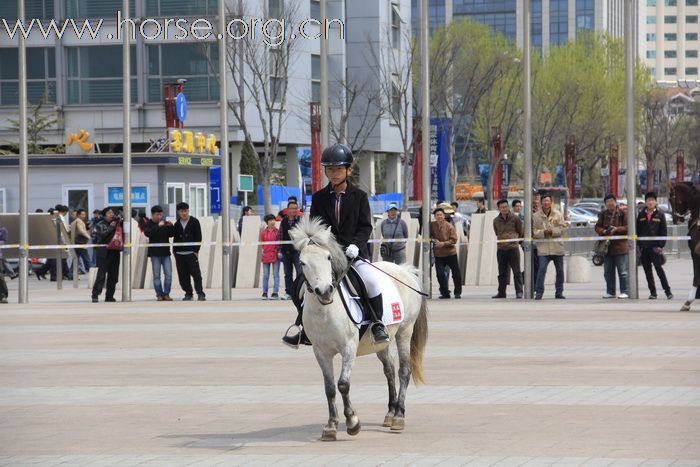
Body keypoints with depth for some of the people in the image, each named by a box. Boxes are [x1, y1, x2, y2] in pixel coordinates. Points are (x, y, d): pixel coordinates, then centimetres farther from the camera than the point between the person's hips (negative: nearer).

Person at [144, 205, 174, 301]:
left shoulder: (165, 223, 7)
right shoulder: (149, 224, -2)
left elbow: (171, 234, 9)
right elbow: (147, 233, -21)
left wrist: (171, 226, -8)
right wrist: (158, 226, -27)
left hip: (165, 252, 3)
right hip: (155, 253, -3)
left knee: (168, 274, -2)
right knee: (156, 275, 0)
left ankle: (166, 294, 5)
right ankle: (159, 294, 5)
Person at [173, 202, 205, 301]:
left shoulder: (194, 222, 2)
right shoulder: (177, 224, 12)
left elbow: (198, 237, -1)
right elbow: (175, 239, 17)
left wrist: (196, 250, -8)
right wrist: (175, 252, 8)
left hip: (191, 253, -4)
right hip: (179, 254, 4)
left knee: (196, 274, -8)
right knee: (183, 276, 4)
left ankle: (200, 293, -5)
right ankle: (188, 293, 13)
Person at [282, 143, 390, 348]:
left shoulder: (359, 196, 4)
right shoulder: (319, 198, 8)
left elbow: (365, 227, 0)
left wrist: (356, 244, -18)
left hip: (353, 252, -3)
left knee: (372, 281, -27)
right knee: (300, 284, -10)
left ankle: (377, 324, -10)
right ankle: (306, 330, 6)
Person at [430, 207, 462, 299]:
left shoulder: (449, 226, -8)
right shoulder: (432, 225, -1)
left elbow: (454, 240, -8)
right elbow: (429, 235, 11)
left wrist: (443, 243, -19)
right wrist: (433, 239, -10)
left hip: (450, 253, -2)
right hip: (438, 254, 2)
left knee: (456, 274, 3)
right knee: (440, 275, 2)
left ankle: (457, 292, 16)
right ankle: (445, 293, 15)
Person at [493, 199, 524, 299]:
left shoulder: (515, 218, 0)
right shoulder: (496, 221, 8)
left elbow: (521, 232, 8)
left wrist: (514, 239, 10)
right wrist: (503, 240, 12)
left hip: (513, 247, -3)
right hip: (501, 248, 3)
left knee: (516, 271, -4)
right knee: (502, 272, 8)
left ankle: (519, 292, -2)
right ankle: (501, 292, 14)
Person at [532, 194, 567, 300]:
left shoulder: (557, 214, 5)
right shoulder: (536, 216, 2)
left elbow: (563, 228, -1)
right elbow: (534, 232, -2)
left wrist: (553, 231, -16)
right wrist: (543, 232, -18)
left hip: (557, 247, 2)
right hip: (543, 248, -2)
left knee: (560, 271, 8)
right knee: (541, 269, -12)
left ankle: (559, 292, 19)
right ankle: (539, 292, -7)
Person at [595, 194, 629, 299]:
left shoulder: (622, 213, -2)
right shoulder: (603, 214, 11)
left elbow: (628, 227, -5)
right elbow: (597, 227, 11)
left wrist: (617, 229, -17)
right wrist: (603, 231, -10)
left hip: (620, 246, -5)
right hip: (607, 246, 5)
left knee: (623, 271, -4)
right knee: (608, 271, 9)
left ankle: (625, 292, -1)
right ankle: (610, 292, 17)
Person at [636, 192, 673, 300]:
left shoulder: (660, 215, 2)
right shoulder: (641, 215, 9)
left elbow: (664, 232, 1)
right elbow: (637, 231, 11)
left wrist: (661, 245, -8)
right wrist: (638, 246, 4)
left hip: (655, 247, -4)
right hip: (644, 248, 4)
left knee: (659, 269, -10)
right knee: (647, 271, 5)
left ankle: (668, 291, -5)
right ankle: (652, 292, 11)